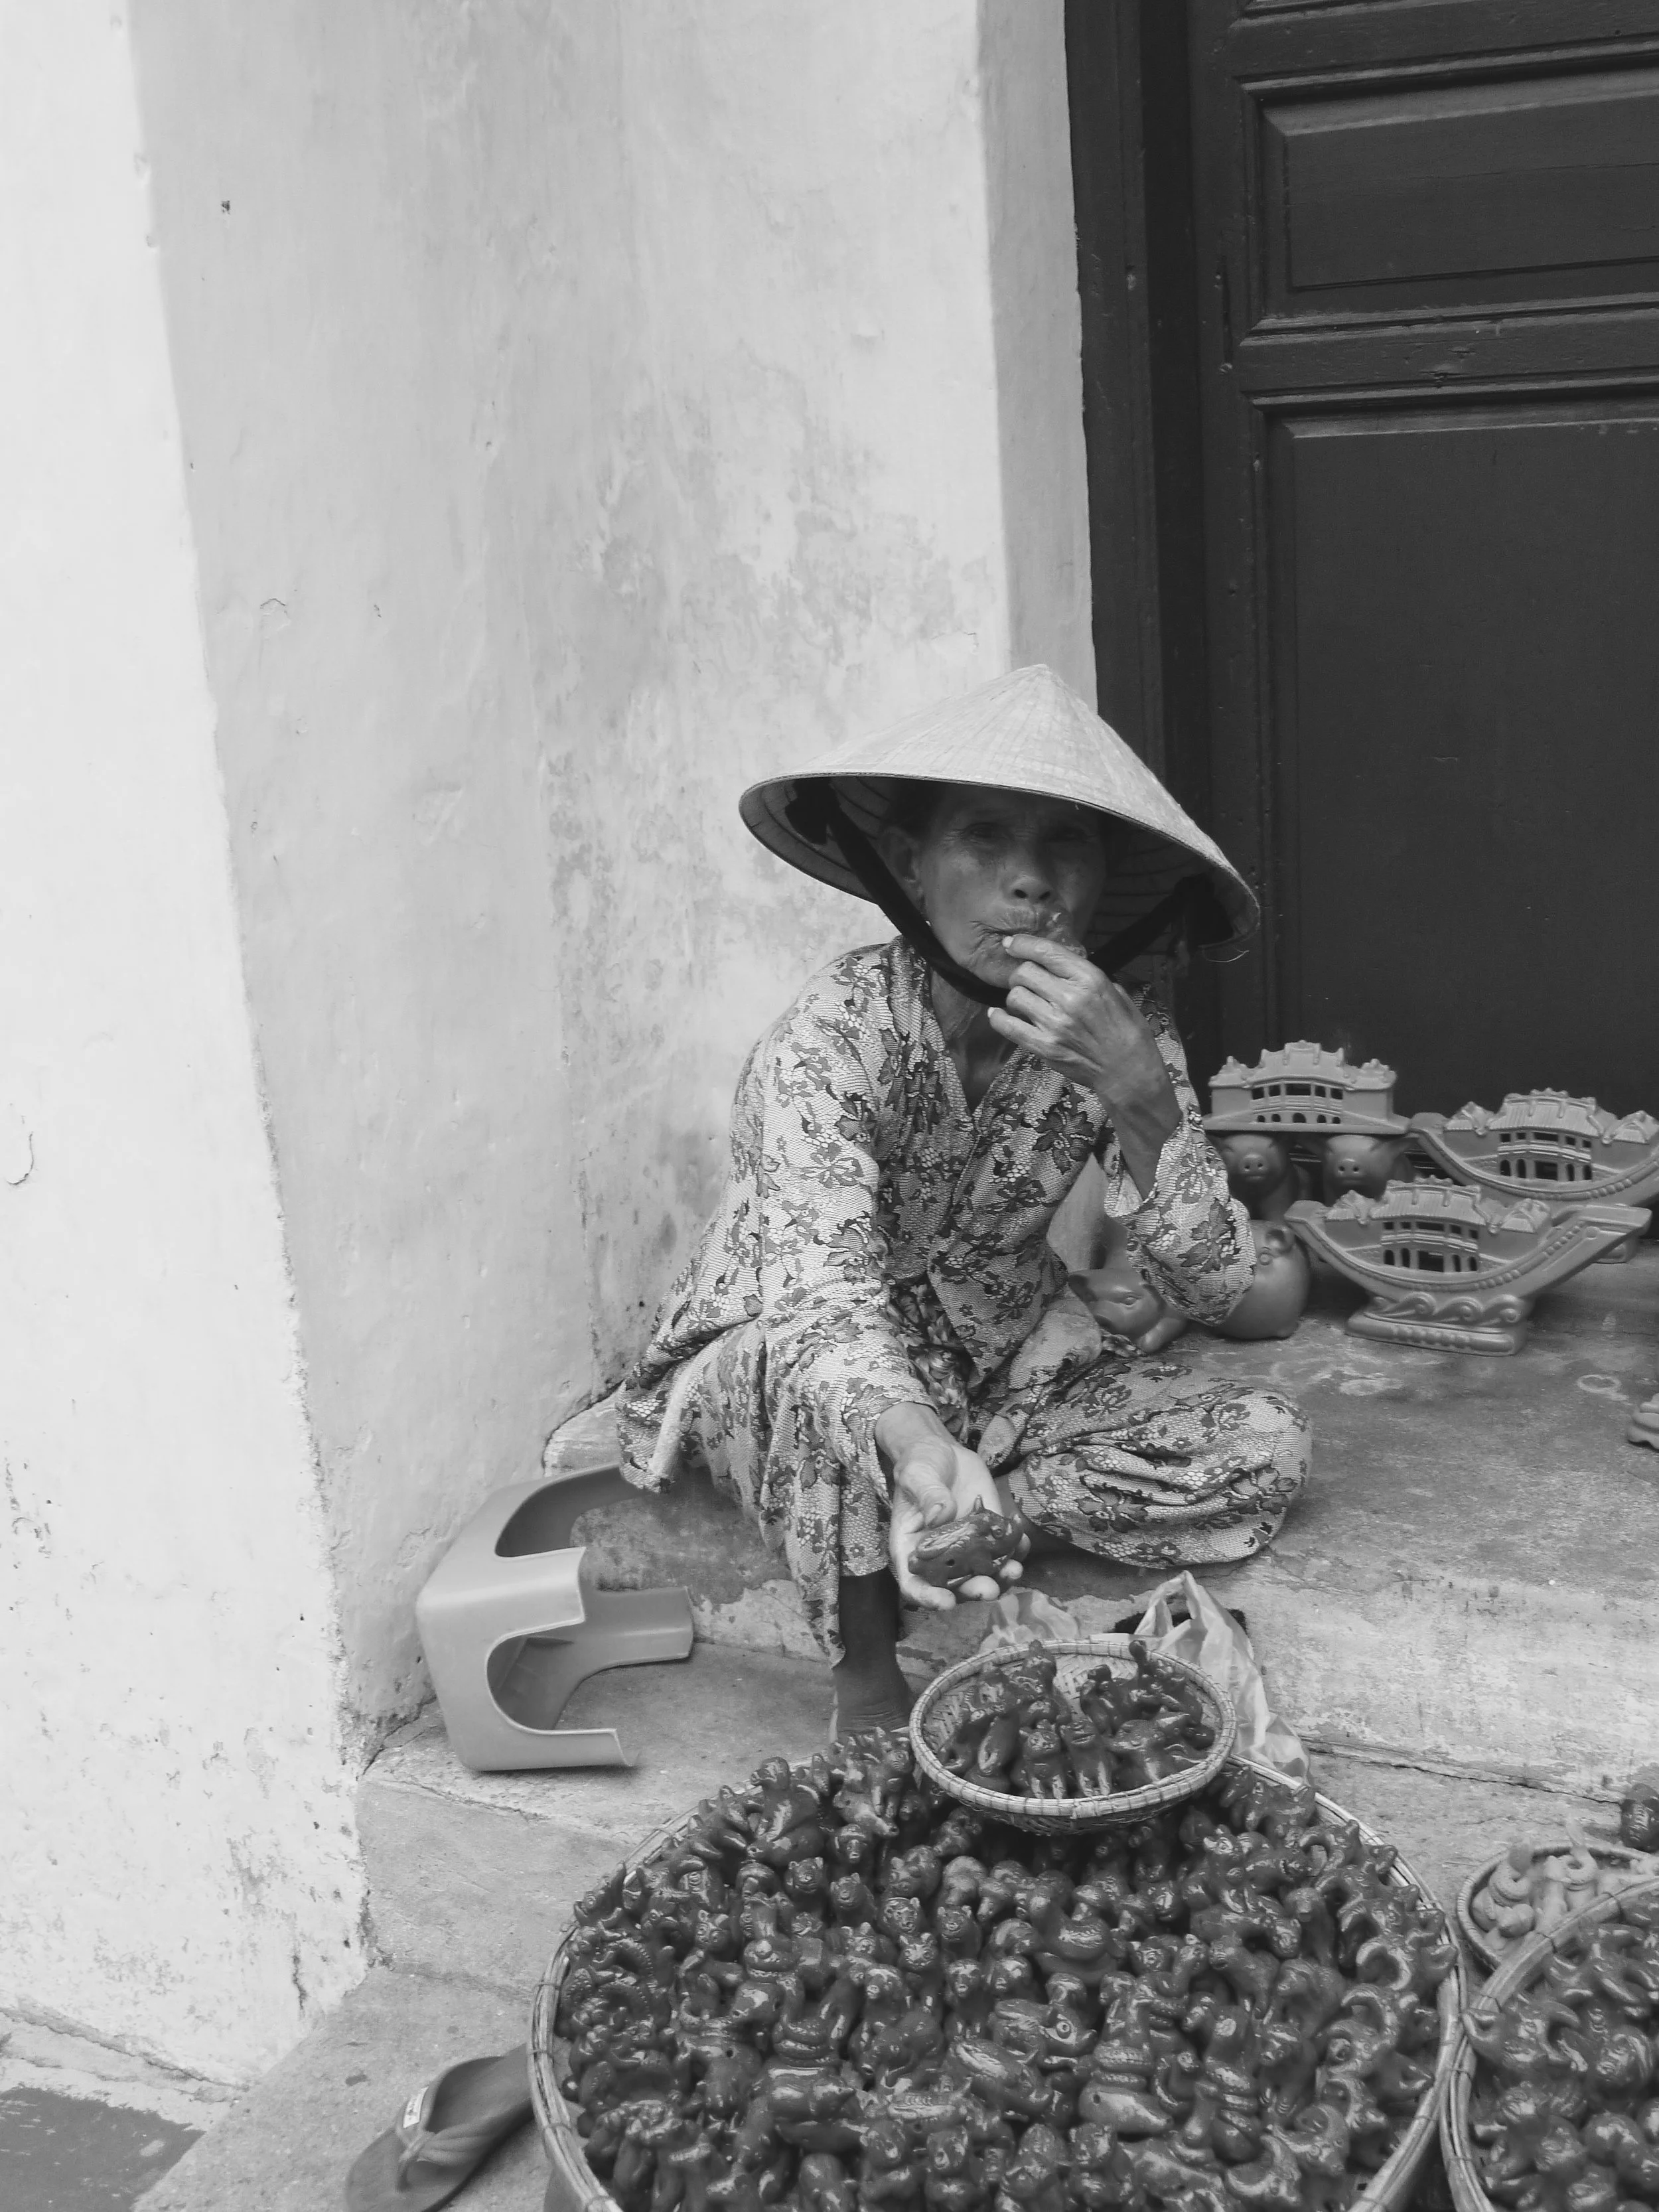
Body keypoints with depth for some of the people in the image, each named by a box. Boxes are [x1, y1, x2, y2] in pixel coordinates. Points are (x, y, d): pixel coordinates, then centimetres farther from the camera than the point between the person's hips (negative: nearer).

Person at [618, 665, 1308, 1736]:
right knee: (815, 1367, -40)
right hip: (780, 1364, -4)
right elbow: (829, 1288, -43)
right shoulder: (834, 1036, -28)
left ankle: (951, 1518, -10)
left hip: (1007, 1362, 4)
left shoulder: (1124, 1033, -15)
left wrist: (1138, 1094, -37)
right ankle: (868, 1675, -15)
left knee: (1267, 1451, -14)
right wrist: (917, 1445, -64)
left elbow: (1216, 1288, -20)